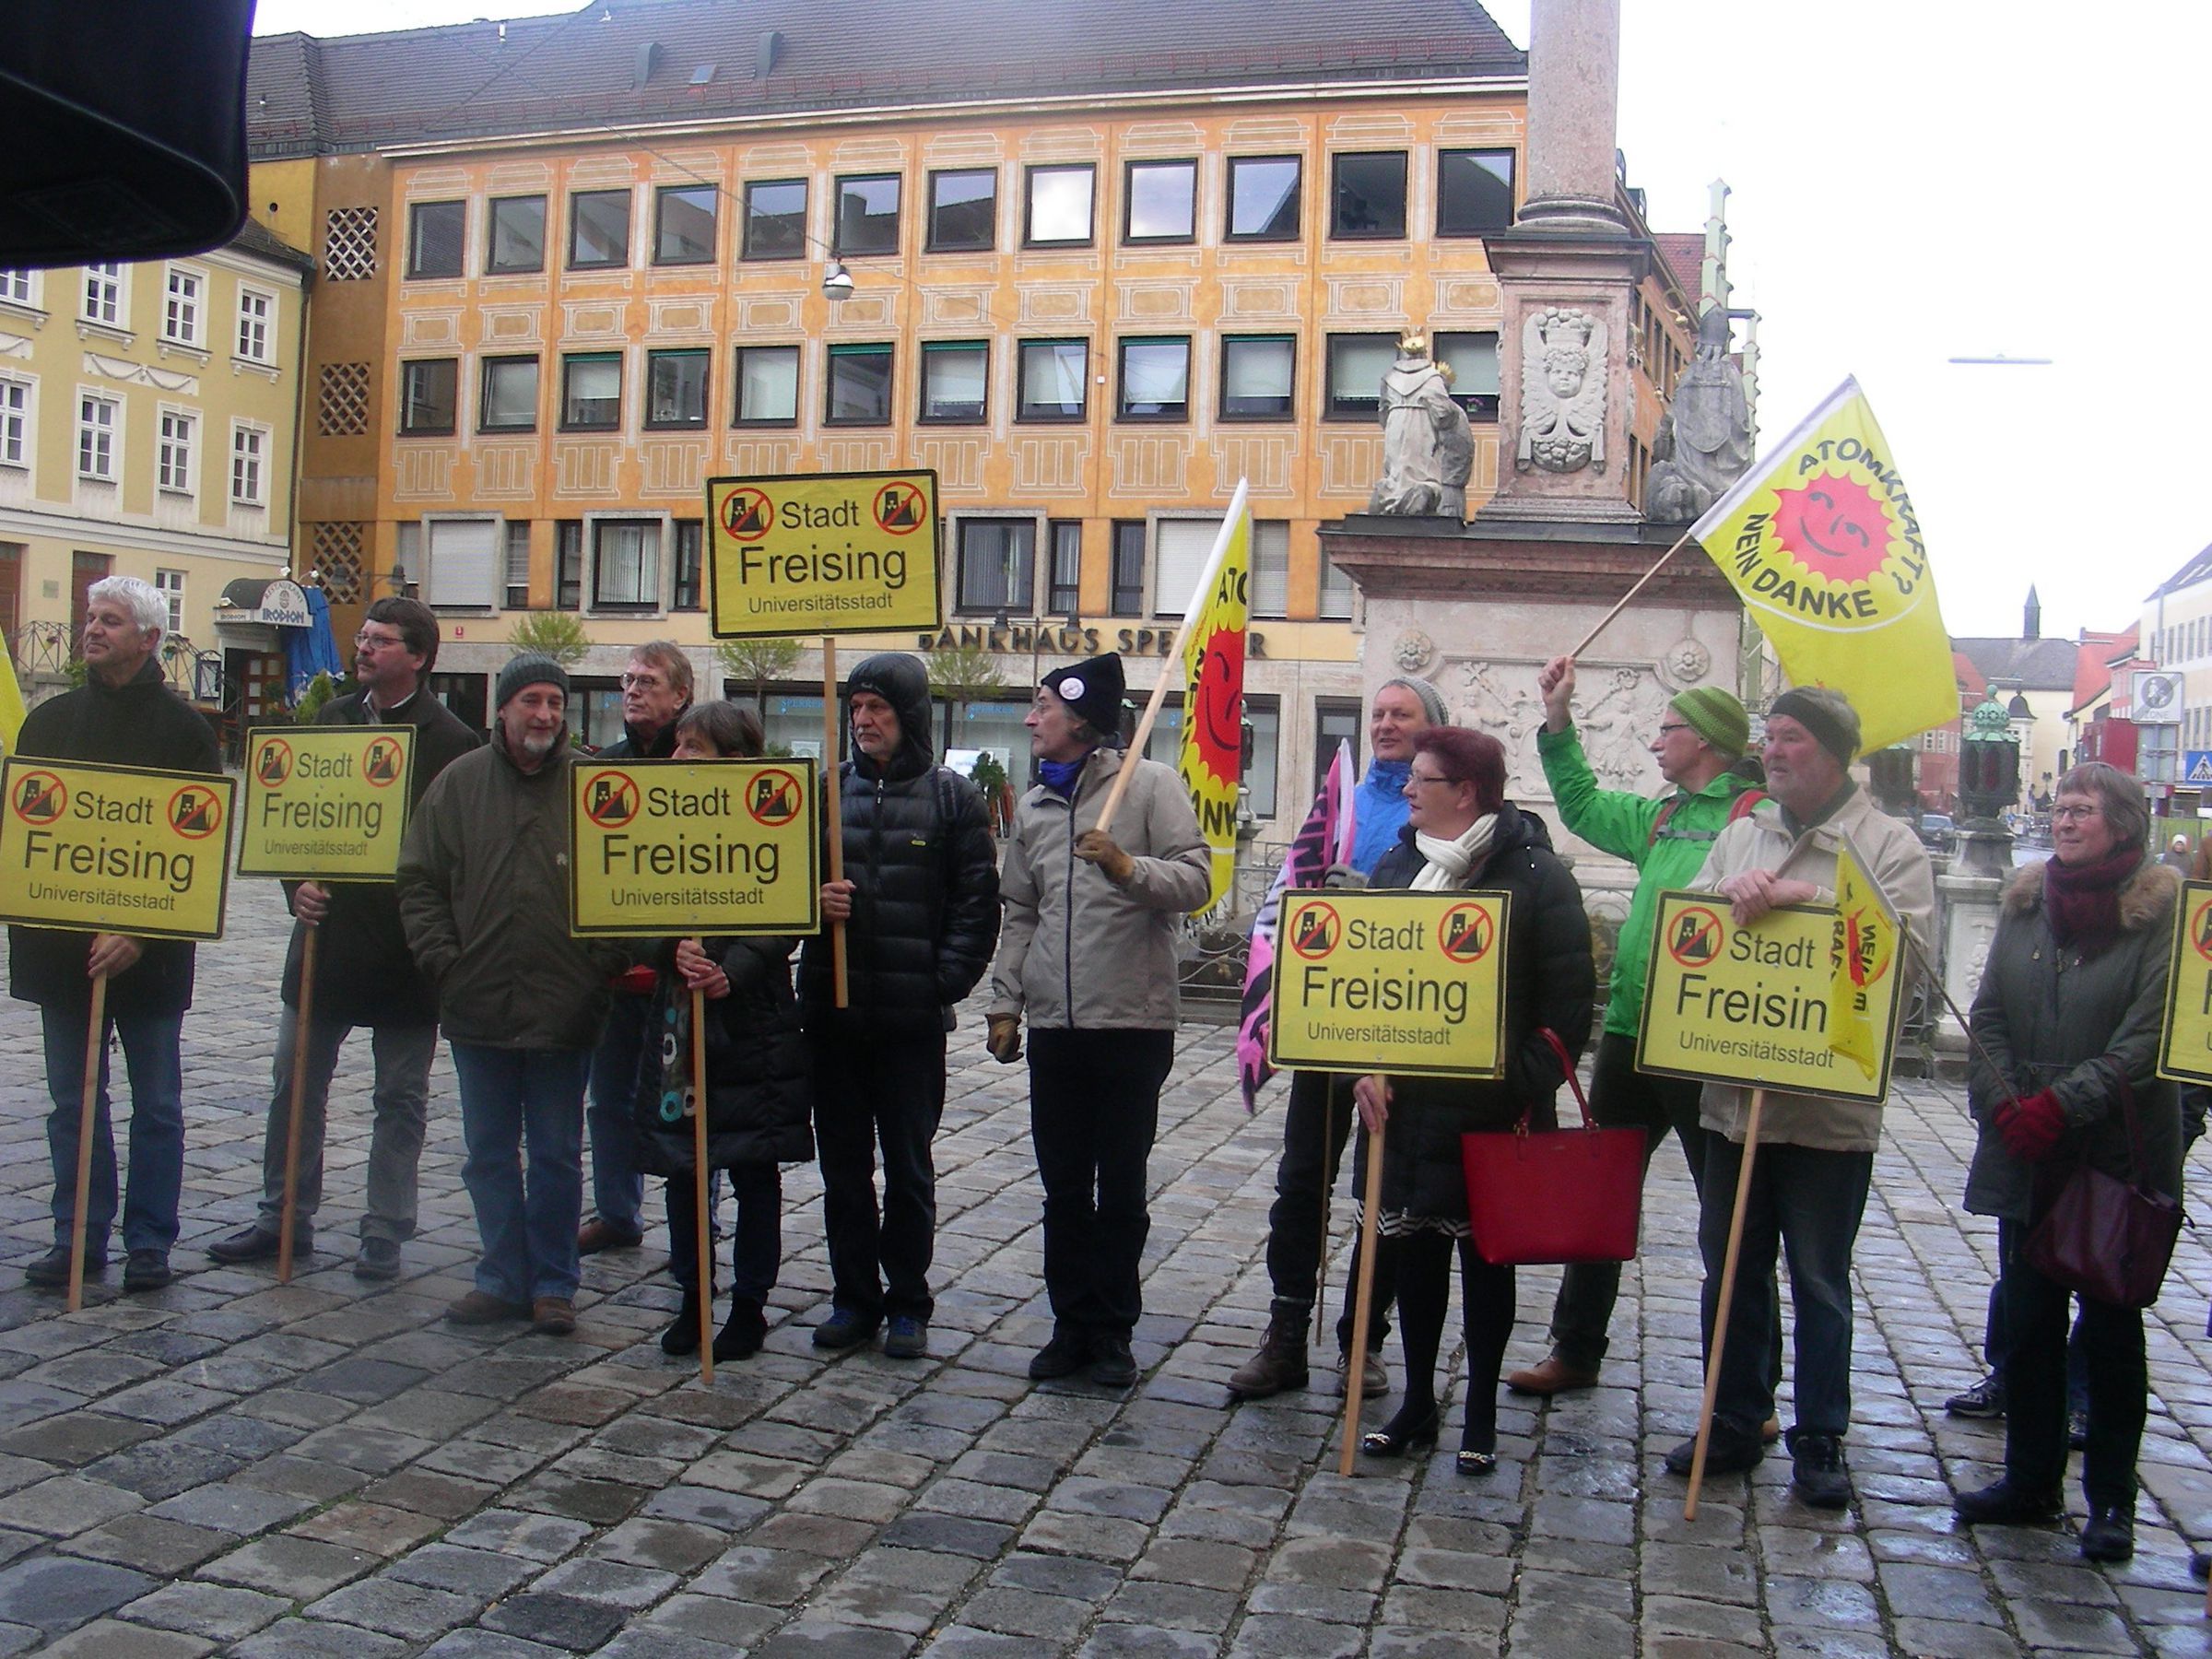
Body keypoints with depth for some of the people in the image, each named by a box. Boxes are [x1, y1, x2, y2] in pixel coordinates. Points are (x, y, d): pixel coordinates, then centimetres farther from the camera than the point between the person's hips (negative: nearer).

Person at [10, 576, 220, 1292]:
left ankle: (150, 1244, 15)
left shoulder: (181, 728, -4)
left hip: (150, 955, -4)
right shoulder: (51, 720, 9)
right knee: (73, 1103, 9)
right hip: (61, 947, 4)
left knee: (156, 1106, 6)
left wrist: (140, 935, -18)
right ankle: (79, 1239, 19)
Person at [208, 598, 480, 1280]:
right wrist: (299, 883, -5)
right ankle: (285, 1218, 25)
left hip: (404, 944, -5)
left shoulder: (450, 741, -8)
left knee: (400, 1096, 7)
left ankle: (385, 1232, 17)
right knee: (297, 1082, 12)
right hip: (327, 932, 5)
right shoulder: (330, 720, 8)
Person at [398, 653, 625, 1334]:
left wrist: (604, 964, -7)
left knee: (557, 1156, 8)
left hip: (566, 1011, -2)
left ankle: (553, 1284, 20)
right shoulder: (459, 782, 3)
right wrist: (442, 961, -4)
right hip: (477, 1004, 2)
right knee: (489, 1155, 12)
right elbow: (419, 882, 5)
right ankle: (504, 1278, 24)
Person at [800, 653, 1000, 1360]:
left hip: (913, 1017, -3)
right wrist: (813, 899, -9)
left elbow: (977, 899, -2)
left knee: (909, 1166, 6)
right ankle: (855, 1296, 22)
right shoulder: (827, 789, 8)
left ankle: (908, 1302, 18)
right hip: (831, 1010, 3)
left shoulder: (952, 796, 0)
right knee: (843, 1164, 10)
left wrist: (946, 981, -12)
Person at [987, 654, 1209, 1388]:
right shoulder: (1034, 805, 14)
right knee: (1063, 1186, 10)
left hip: (1131, 1022, -5)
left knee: (1120, 1187, 6)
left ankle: (1113, 1328, 17)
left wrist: (1128, 868, -27)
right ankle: (1073, 1323, 21)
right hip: (1053, 1024, 5)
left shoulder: (1150, 784, -4)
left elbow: (1195, 880, -11)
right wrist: (1006, 1004, 12)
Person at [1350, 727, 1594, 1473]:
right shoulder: (1397, 867, 8)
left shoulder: (1534, 873, -8)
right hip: (1404, 1099, 5)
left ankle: (1481, 1414, 21)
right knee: (1411, 1246, 11)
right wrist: (1364, 1068, -2)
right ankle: (1417, 1403, 25)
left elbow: (1568, 995, -10)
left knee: (1483, 1252, 7)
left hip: (1489, 1105, -5)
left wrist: (1529, 1088, -15)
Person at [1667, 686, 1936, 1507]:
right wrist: (1735, 898, -14)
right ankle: (1734, 1423, 27)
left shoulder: (1889, 844, -4)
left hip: (1829, 1106, -5)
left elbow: (1905, 948, -17)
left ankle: (1820, 1440, 20)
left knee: (1820, 1281, 7)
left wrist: (1804, 899, -21)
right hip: (1734, 1095, 5)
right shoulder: (1742, 834, 11)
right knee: (1730, 1270, 13)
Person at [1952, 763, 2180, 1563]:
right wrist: (2002, 1105, -9)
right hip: (2025, 1159, 5)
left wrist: (2061, 1104, -20)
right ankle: (2030, 1480, 23)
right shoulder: (2026, 902, 8)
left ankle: (2111, 1497, 18)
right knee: (2027, 1322, 10)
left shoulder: (2162, 911, -7)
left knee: (2110, 1330, 6)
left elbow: (2150, 1038, -14)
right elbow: (1987, 1015, 6)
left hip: (2119, 1158, -4)